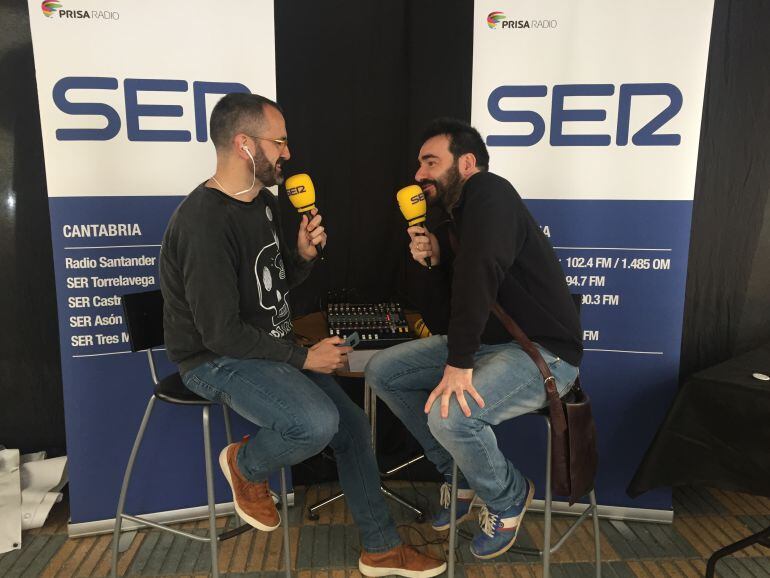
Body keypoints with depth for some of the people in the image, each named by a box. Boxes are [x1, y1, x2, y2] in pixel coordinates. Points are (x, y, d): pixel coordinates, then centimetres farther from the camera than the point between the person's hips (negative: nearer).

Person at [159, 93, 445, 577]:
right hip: (217, 360, -9)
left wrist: (304, 255, -6)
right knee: (317, 423, -30)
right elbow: (221, 332, -25)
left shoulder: (263, 202, 5)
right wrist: (303, 358, -17)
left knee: (353, 424, 3)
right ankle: (245, 466, 5)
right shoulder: (204, 220, -24)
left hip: (270, 348, 9)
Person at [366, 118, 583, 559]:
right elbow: (441, 323, 9)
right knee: (382, 371, 4)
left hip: (543, 352, -9)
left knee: (450, 415, -31)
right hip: (486, 343, 9)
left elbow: (481, 271, -31)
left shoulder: (488, 193, -13)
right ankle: (462, 476, 17)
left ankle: (508, 497, 4)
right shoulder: (448, 224, 11)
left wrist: (460, 363, -31)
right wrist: (427, 265, -6)